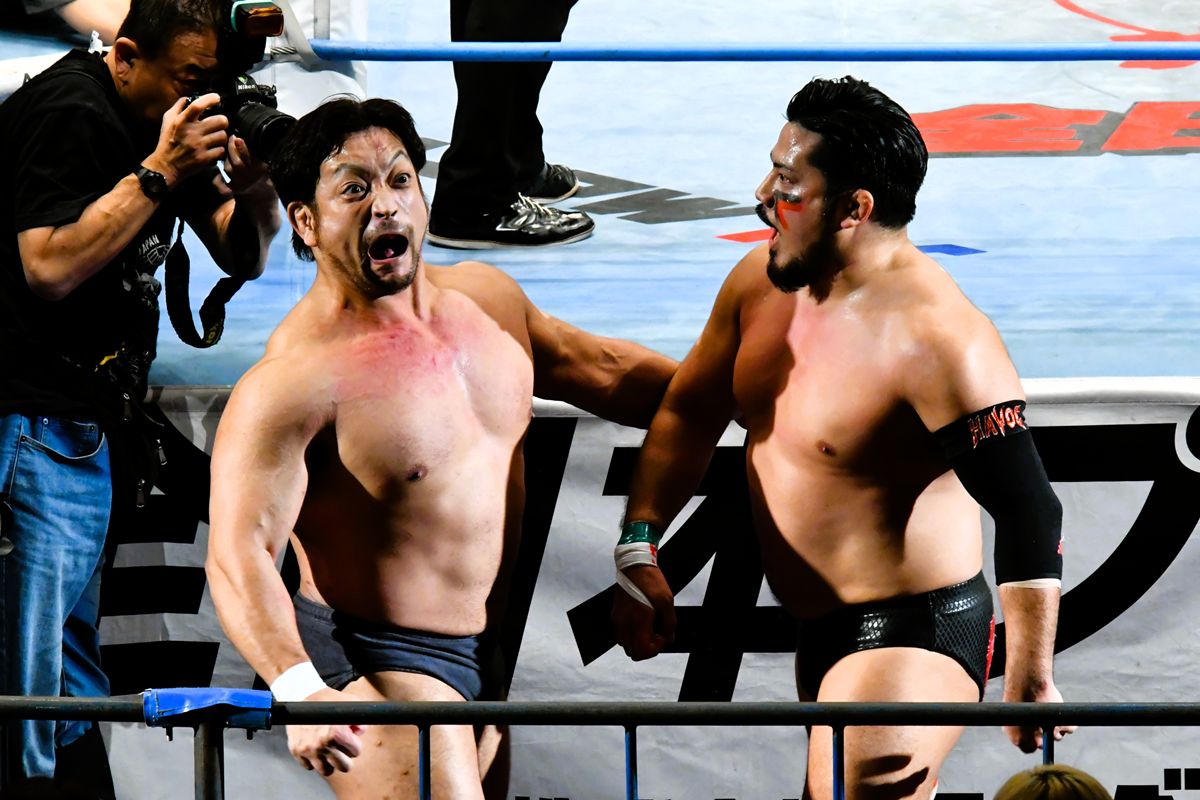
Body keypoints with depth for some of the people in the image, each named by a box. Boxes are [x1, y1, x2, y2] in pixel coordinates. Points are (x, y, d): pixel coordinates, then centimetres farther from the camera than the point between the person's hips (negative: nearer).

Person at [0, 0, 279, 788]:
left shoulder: (176, 119, 11)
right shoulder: (71, 114, -15)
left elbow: (241, 258, 12)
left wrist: (255, 188, -9)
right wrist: (160, 172, -23)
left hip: (96, 424, 9)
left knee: (74, 665, 13)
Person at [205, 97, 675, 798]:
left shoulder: (487, 297, 4)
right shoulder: (292, 381, -21)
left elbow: (598, 366, 20)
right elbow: (240, 554, -28)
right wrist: (298, 689, -43)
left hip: (488, 656, 8)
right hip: (377, 666, -8)